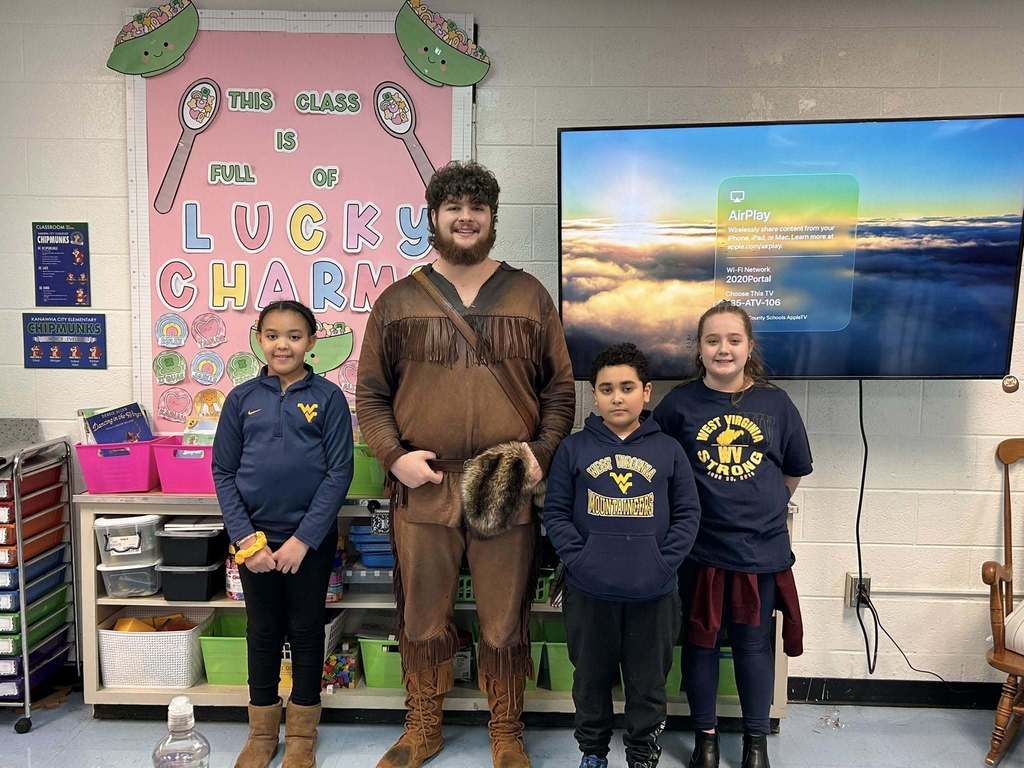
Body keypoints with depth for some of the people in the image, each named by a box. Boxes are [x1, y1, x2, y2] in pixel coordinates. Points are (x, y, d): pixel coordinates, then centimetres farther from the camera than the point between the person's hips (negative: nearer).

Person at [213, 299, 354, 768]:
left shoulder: (328, 398, -4)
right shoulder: (242, 398, 2)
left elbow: (339, 473, -8)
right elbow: (223, 472, 2)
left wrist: (303, 539, -14)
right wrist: (245, 538, -9)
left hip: (311, 538, -2)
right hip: (255, 537, 2)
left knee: (306, 631, 10)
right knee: (263, 633, 13)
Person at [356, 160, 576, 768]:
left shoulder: (531, 297, 7)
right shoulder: (398, 302, 7)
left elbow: (560, 388, 9)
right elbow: (371, 393, 9)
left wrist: (541, 454, -4)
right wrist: (394, 456, -5)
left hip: (509, 490, 0)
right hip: (423, 487, 1)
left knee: (505, 624, 9)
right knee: (424, 621, 12)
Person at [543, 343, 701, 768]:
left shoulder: (668, 450, 2)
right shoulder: (573, 448, 0)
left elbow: (688, 513, 2)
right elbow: (555, 512, 0)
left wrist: (664, 563, -9)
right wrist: (577, 559, -11)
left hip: (652, 591, 0)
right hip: (589, 590, 0)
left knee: (648, 681, 14)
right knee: (592, 677, 16)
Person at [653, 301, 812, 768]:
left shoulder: (774, 403, 0)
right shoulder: (680, 403, -4)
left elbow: (795, 470, 12)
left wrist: (764, 508, 10)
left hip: (762, 550, 1)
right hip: (700, 549, -1)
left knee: (754, 645, 12)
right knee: (700, 642, 11)